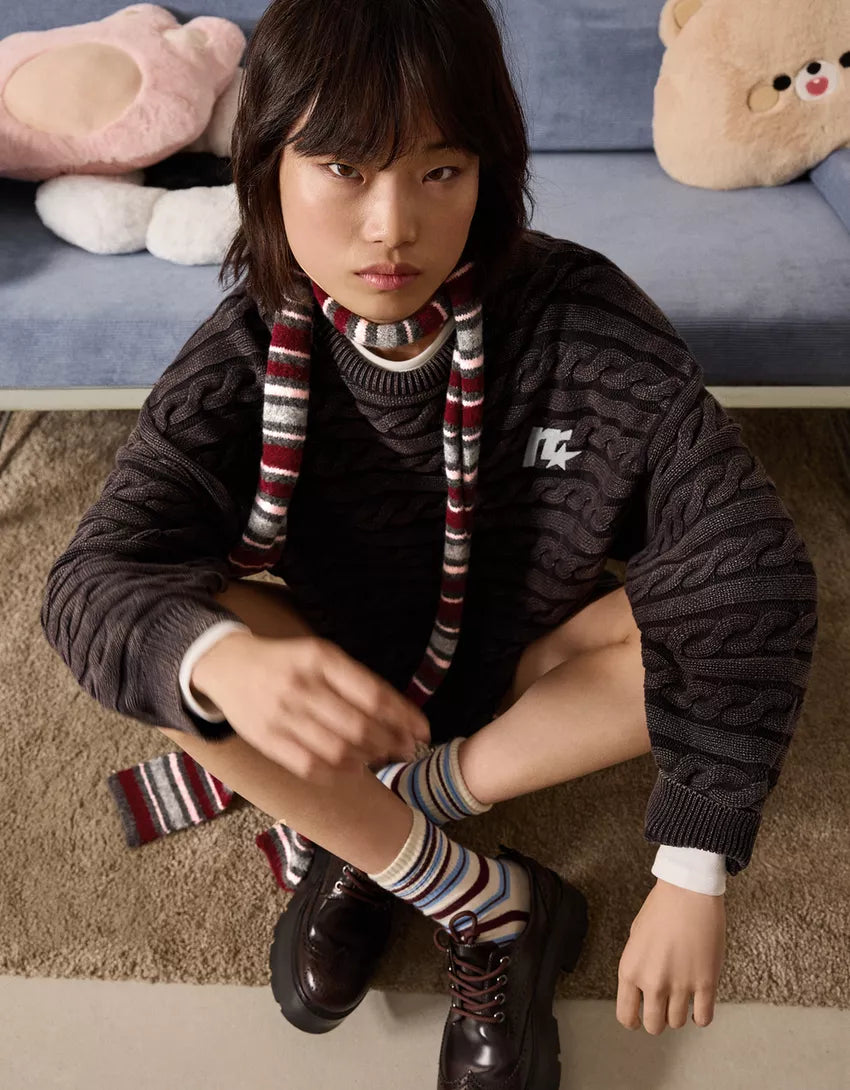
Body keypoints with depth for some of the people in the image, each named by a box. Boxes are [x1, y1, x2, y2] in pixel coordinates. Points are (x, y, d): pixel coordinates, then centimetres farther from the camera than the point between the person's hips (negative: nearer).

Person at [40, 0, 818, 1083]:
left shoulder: (583, 320, -23)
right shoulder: (250, 354, -18)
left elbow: (750, 568, -28)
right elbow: (95, 571, -27)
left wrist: (694, 878, -33)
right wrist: (226, 663, -52)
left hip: (536, 672, 0)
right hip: (354, 677, 1)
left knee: (720, 595, -28)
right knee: (156, 630, -26)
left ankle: (356, 826, -18)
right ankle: (487, 908, -20)